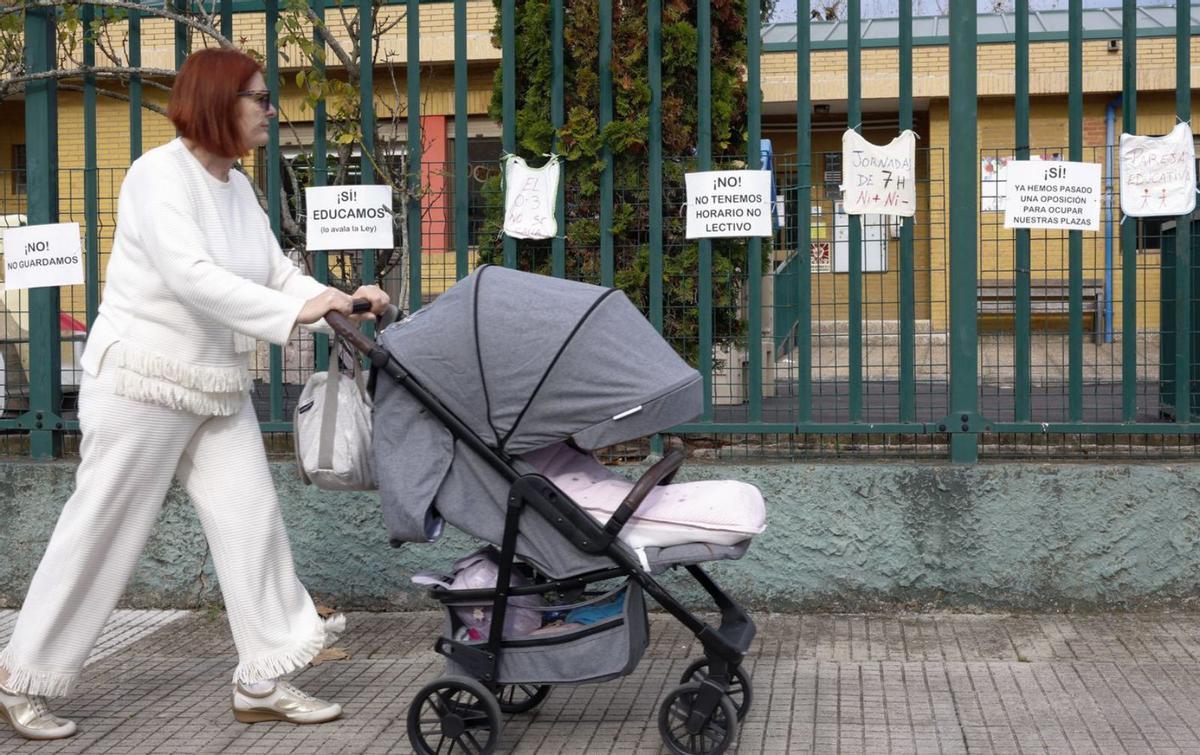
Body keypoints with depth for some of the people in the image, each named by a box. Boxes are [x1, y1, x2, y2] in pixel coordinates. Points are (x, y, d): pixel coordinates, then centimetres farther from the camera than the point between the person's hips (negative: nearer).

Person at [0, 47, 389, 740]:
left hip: (219, 390, 8)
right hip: (145, 383, -8)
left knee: (254, 523, 2)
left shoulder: (237, 187, 10)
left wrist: (340, 302, -12)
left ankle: (264, 682, 10)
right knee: (101, 534, 0)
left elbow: (276, 272, 6)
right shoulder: (159, 174, -16)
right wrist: (295, 312, -34)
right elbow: (190, 275, -29)